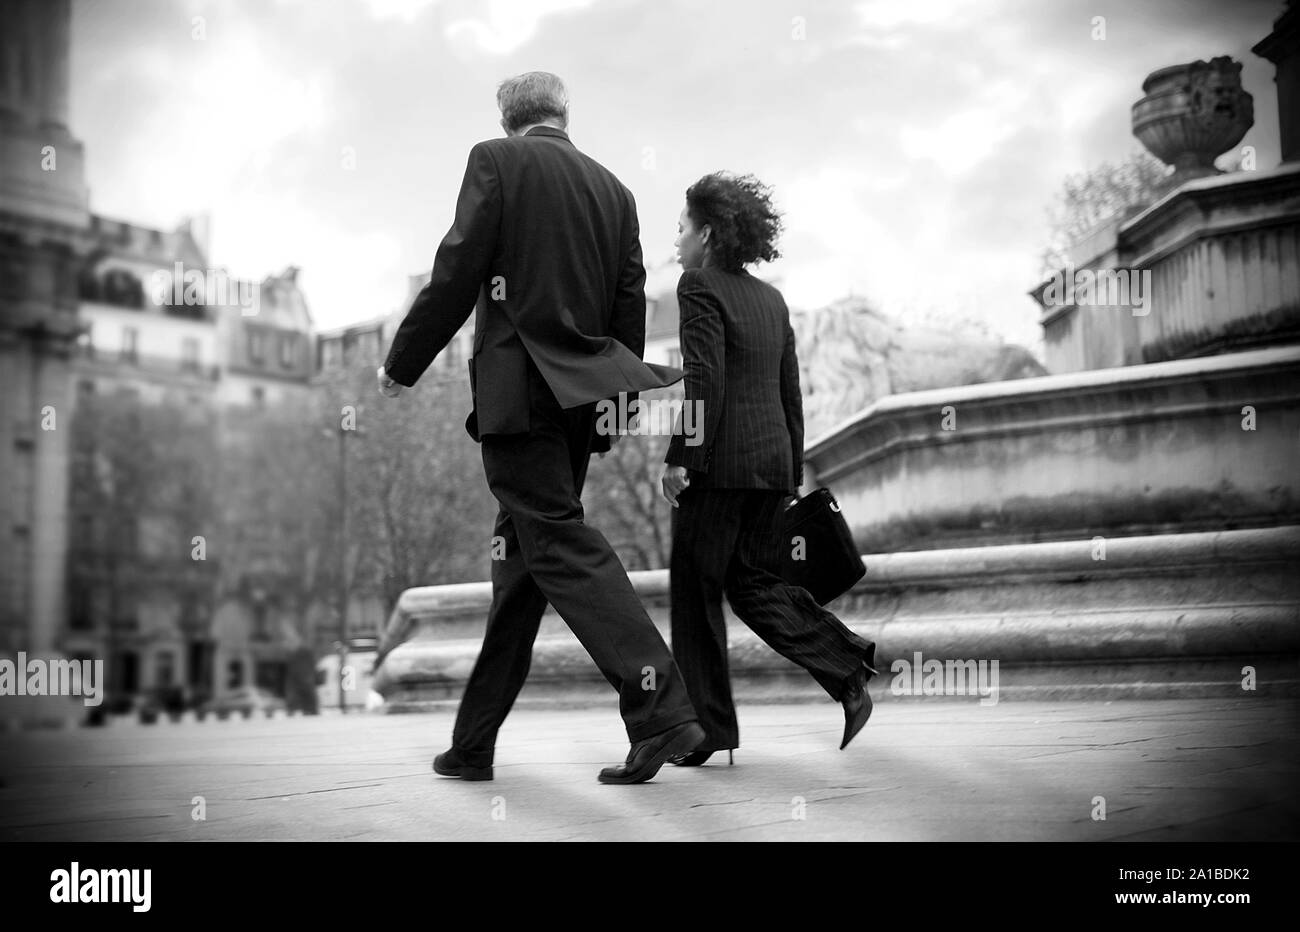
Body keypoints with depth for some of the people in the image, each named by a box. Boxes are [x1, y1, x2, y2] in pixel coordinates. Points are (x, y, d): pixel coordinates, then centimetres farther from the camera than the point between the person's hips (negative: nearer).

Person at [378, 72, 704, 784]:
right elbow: (630, 303, 13)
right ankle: (473, 743, 18)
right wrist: (616, 397, 20)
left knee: (559, 544, -11)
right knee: (521, 553, 11)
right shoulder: (613, 188, 15)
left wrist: (401, 366, 3)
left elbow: (456, 274, -7)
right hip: (581, 396, 7)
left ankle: (659, 705, -24)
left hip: (518, 389, -7)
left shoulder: (497, 161, -1)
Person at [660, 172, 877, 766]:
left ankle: (705, 730, 6)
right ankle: (849, 667, 0)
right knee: (754, 581, 15)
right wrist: (792, 473, 20)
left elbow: (702, 378, -17)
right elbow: (791, 393, 17)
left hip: (719, 462, -7)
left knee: (695, 590, 2)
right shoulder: (770, 299, 17)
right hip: (772, 460, 8)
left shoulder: (700, 285, -6)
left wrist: (680, 457, -16)